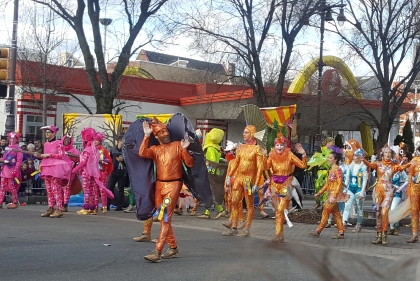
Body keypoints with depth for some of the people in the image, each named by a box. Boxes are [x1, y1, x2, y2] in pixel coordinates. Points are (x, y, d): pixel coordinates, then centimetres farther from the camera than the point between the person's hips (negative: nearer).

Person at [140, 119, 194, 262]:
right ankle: (173, 248, 24)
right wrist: (146, 135, -14)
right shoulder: (155, 149, 9)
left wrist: (184, 149, -19)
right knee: (163, 219, 11)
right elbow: (142, 153, -13)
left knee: (166, 218, -11)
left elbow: (190, 164, -4)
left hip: (173, 185, -5)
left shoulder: (177, 146, 0)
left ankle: (157, 252, -15)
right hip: (159, 185, 5)